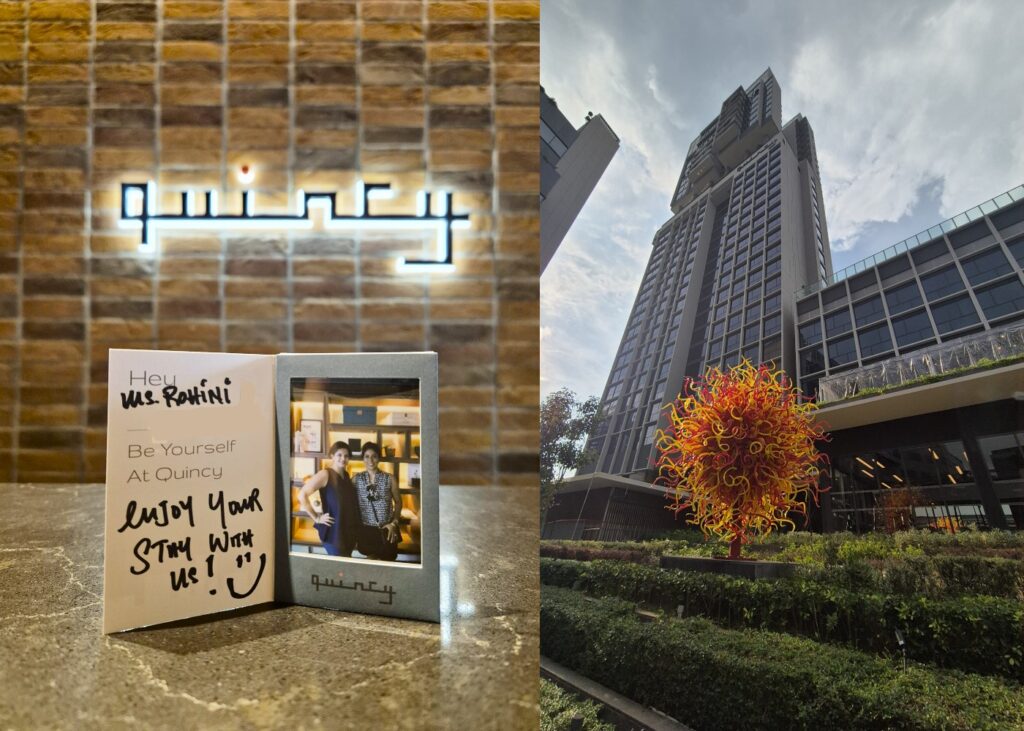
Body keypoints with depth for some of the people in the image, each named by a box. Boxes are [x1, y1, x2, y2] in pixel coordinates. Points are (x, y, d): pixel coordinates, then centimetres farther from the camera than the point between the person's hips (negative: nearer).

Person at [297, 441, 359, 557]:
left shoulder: (346, 476, 11)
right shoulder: (325, 474, -11)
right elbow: (302, 495, -19)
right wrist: (317, 518, -14)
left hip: (349, 530, 7)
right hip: (333, 530, -7)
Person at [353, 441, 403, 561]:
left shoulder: (389, 479, -3)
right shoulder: (357, 479, 0)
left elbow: (398, 501, 5)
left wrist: (394, 523, -4)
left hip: (386, 530, -1)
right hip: (366, 529, 1)